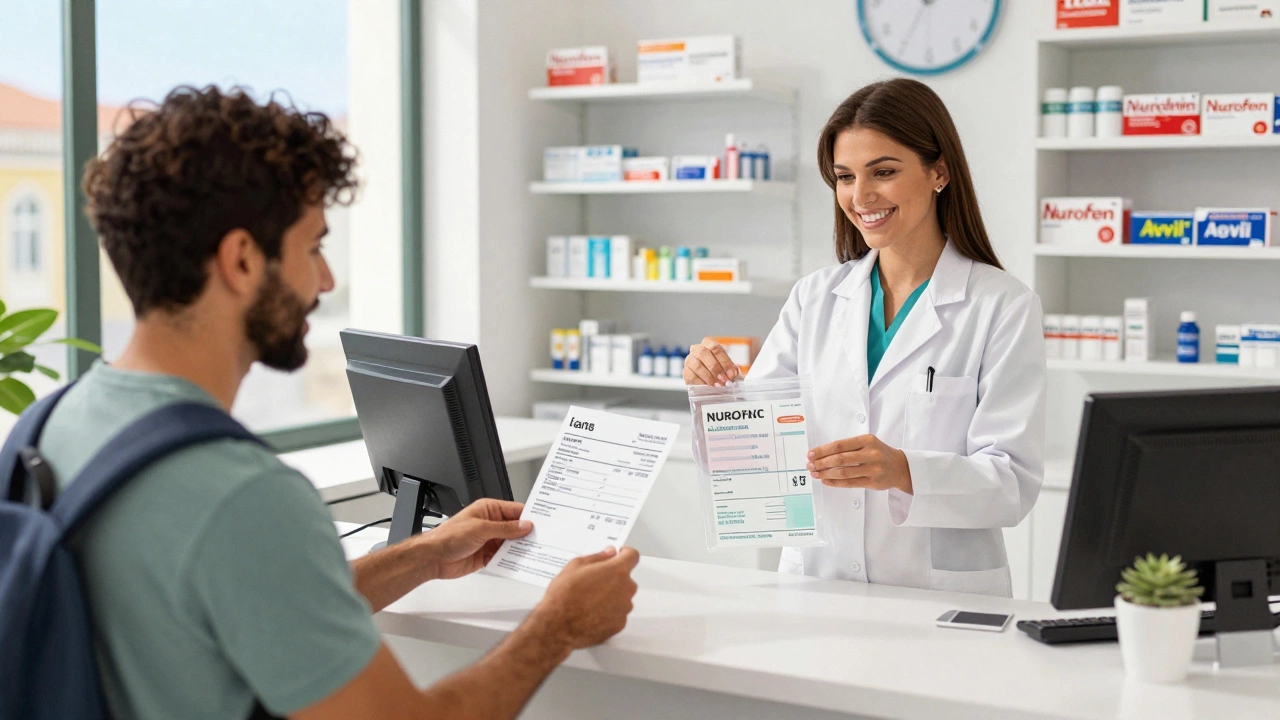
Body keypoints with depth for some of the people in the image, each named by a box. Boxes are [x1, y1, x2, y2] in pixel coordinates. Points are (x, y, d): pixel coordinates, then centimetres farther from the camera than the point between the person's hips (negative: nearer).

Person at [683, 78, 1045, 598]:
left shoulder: (1003, 307, -1)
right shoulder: (815, 297, 11)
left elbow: (1014, 483, -8)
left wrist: (904, 471, -24)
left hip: (941, 599, -2)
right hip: (815, 590, 3)